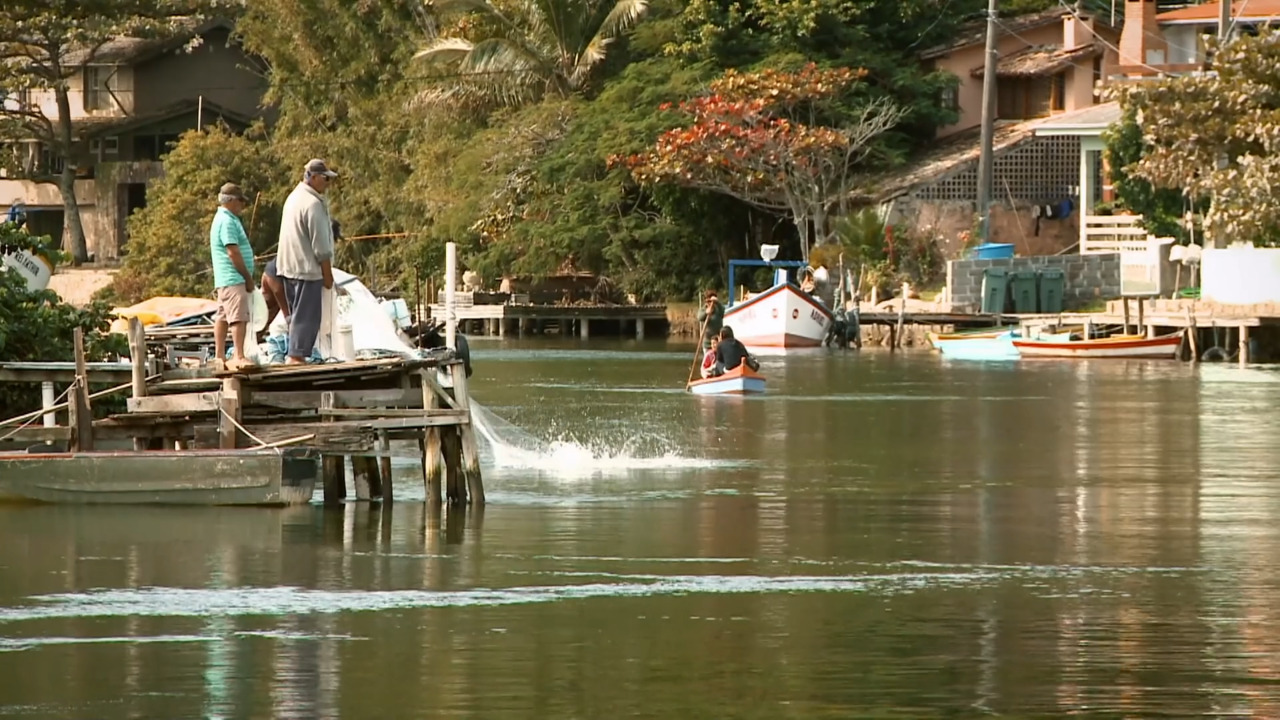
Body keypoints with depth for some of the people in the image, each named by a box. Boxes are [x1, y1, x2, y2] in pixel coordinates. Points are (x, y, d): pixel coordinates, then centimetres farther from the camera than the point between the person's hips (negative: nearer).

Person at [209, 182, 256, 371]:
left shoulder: (223, 219, 19)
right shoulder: (227, 221, -15)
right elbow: (233, 252, -20)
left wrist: (246, 277, 19)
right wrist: (248, 277, -13)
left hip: (224, 280, 11)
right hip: (233, 278, -11)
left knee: (222, 317, 11)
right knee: (239, 317, -15)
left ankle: (219, 356, 14)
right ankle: (239, 356, -20)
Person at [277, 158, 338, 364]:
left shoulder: (293, 198, 14)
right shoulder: (313, 204, -17)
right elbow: (320, 246, -17)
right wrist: (327, 274, -9)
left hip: (288, 268, 9)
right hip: (307, 269, -9)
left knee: (298, 314, 15)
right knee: (306, 316, -7)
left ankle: (295, 354, 15)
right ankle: (297, 355, -10)